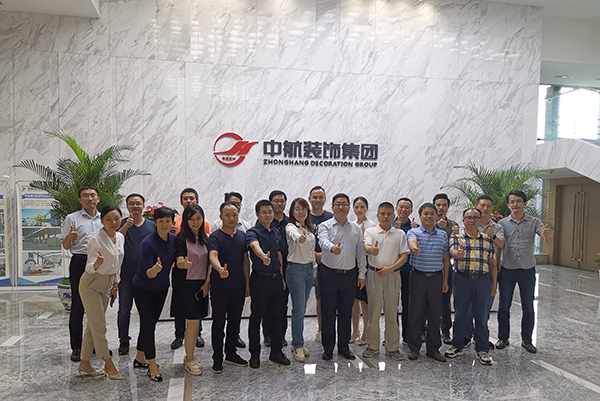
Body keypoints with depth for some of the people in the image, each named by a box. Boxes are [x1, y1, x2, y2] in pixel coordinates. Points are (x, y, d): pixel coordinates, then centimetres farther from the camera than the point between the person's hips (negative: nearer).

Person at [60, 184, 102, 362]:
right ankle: (76, 347, 9)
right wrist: (70, 237, -21)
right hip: (80, 263, -3)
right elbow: (65, 246, 1)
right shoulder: (72, 218, 2)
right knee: (78, 306, 0)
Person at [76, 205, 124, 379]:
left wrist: (115, 284, 14)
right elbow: (89, 268, -22)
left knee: (93, 325, 12)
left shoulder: (120, 237, 0)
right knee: (99, 326, -3)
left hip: (106, 285, 7)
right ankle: (108, 363, 9)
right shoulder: (96, 240, -21)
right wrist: (97, 263, -45)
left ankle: (84, 363, 23)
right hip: (91, 285, -7)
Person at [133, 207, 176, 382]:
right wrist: (155, 269, -47)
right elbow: (149, 274, -28)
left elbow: (175, 261, 6)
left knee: (152, 321, 15)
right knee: (147, 323, -6)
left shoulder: (174, 239, -8)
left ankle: (140, 356, 32)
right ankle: (152, 366, 1)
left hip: (161, 288, 6)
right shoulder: (147, 243, -25)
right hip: (143, 288, -6)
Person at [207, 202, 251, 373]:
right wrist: (220, 269, -47)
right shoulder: (215, 237, -9)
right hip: (219, 288, -5)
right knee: (218, 323, 6)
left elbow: (245, 260, 12)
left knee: (235, 322, 15)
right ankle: (217, 359, 18)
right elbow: (213, 257, -27)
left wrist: (247, 283, 9)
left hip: (238, 287, 5)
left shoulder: (242, 236, 7)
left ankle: (231, 354, 30)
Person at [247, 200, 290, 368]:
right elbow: (255, 246, -34)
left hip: (276, 278, 6)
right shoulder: (253, 232, -11)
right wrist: (263, 257, -56)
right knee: (256, 317, 4)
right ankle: (255, 354, 18)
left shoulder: (276, 232, 11)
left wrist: (282, 277, 16)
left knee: (277, 316, 12)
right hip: (260, 278, -6)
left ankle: (276, 352, 25)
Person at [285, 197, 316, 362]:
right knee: (298, 309, -4)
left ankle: (297, 343, 24)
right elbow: (294, 235, -38)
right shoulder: (291, 227, -12)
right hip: (296, 269, -7)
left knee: (302, 309, 14)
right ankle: (298, 346, 7)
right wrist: (300, 238, -61)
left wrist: (313, 269, 17)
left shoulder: (309, 228, 11)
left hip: (309, 269, 7)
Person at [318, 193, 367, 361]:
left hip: (350, 275, 3)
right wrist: (332, 248, -48)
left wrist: (362, 274, 7)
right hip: (329, 274, -3)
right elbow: (323, 241, -26)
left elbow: (361, 252, 11)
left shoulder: (356, 229, 8)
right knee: (328, 313, 5)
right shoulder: (325, 226, -4)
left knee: (346, 313, 11)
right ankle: (328, 348, 18)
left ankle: (344, 347, 25)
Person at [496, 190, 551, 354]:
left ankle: (527, 340, 23)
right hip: (507, 270, 0)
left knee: (528, 308, 8)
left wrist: (546, 234, -38)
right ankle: (503, 338, 22)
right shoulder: (502, 223, 1)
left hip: (527, 270, 0)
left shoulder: (534, 222, -1)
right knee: (504, 306, 8)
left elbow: (547, 240, -16)